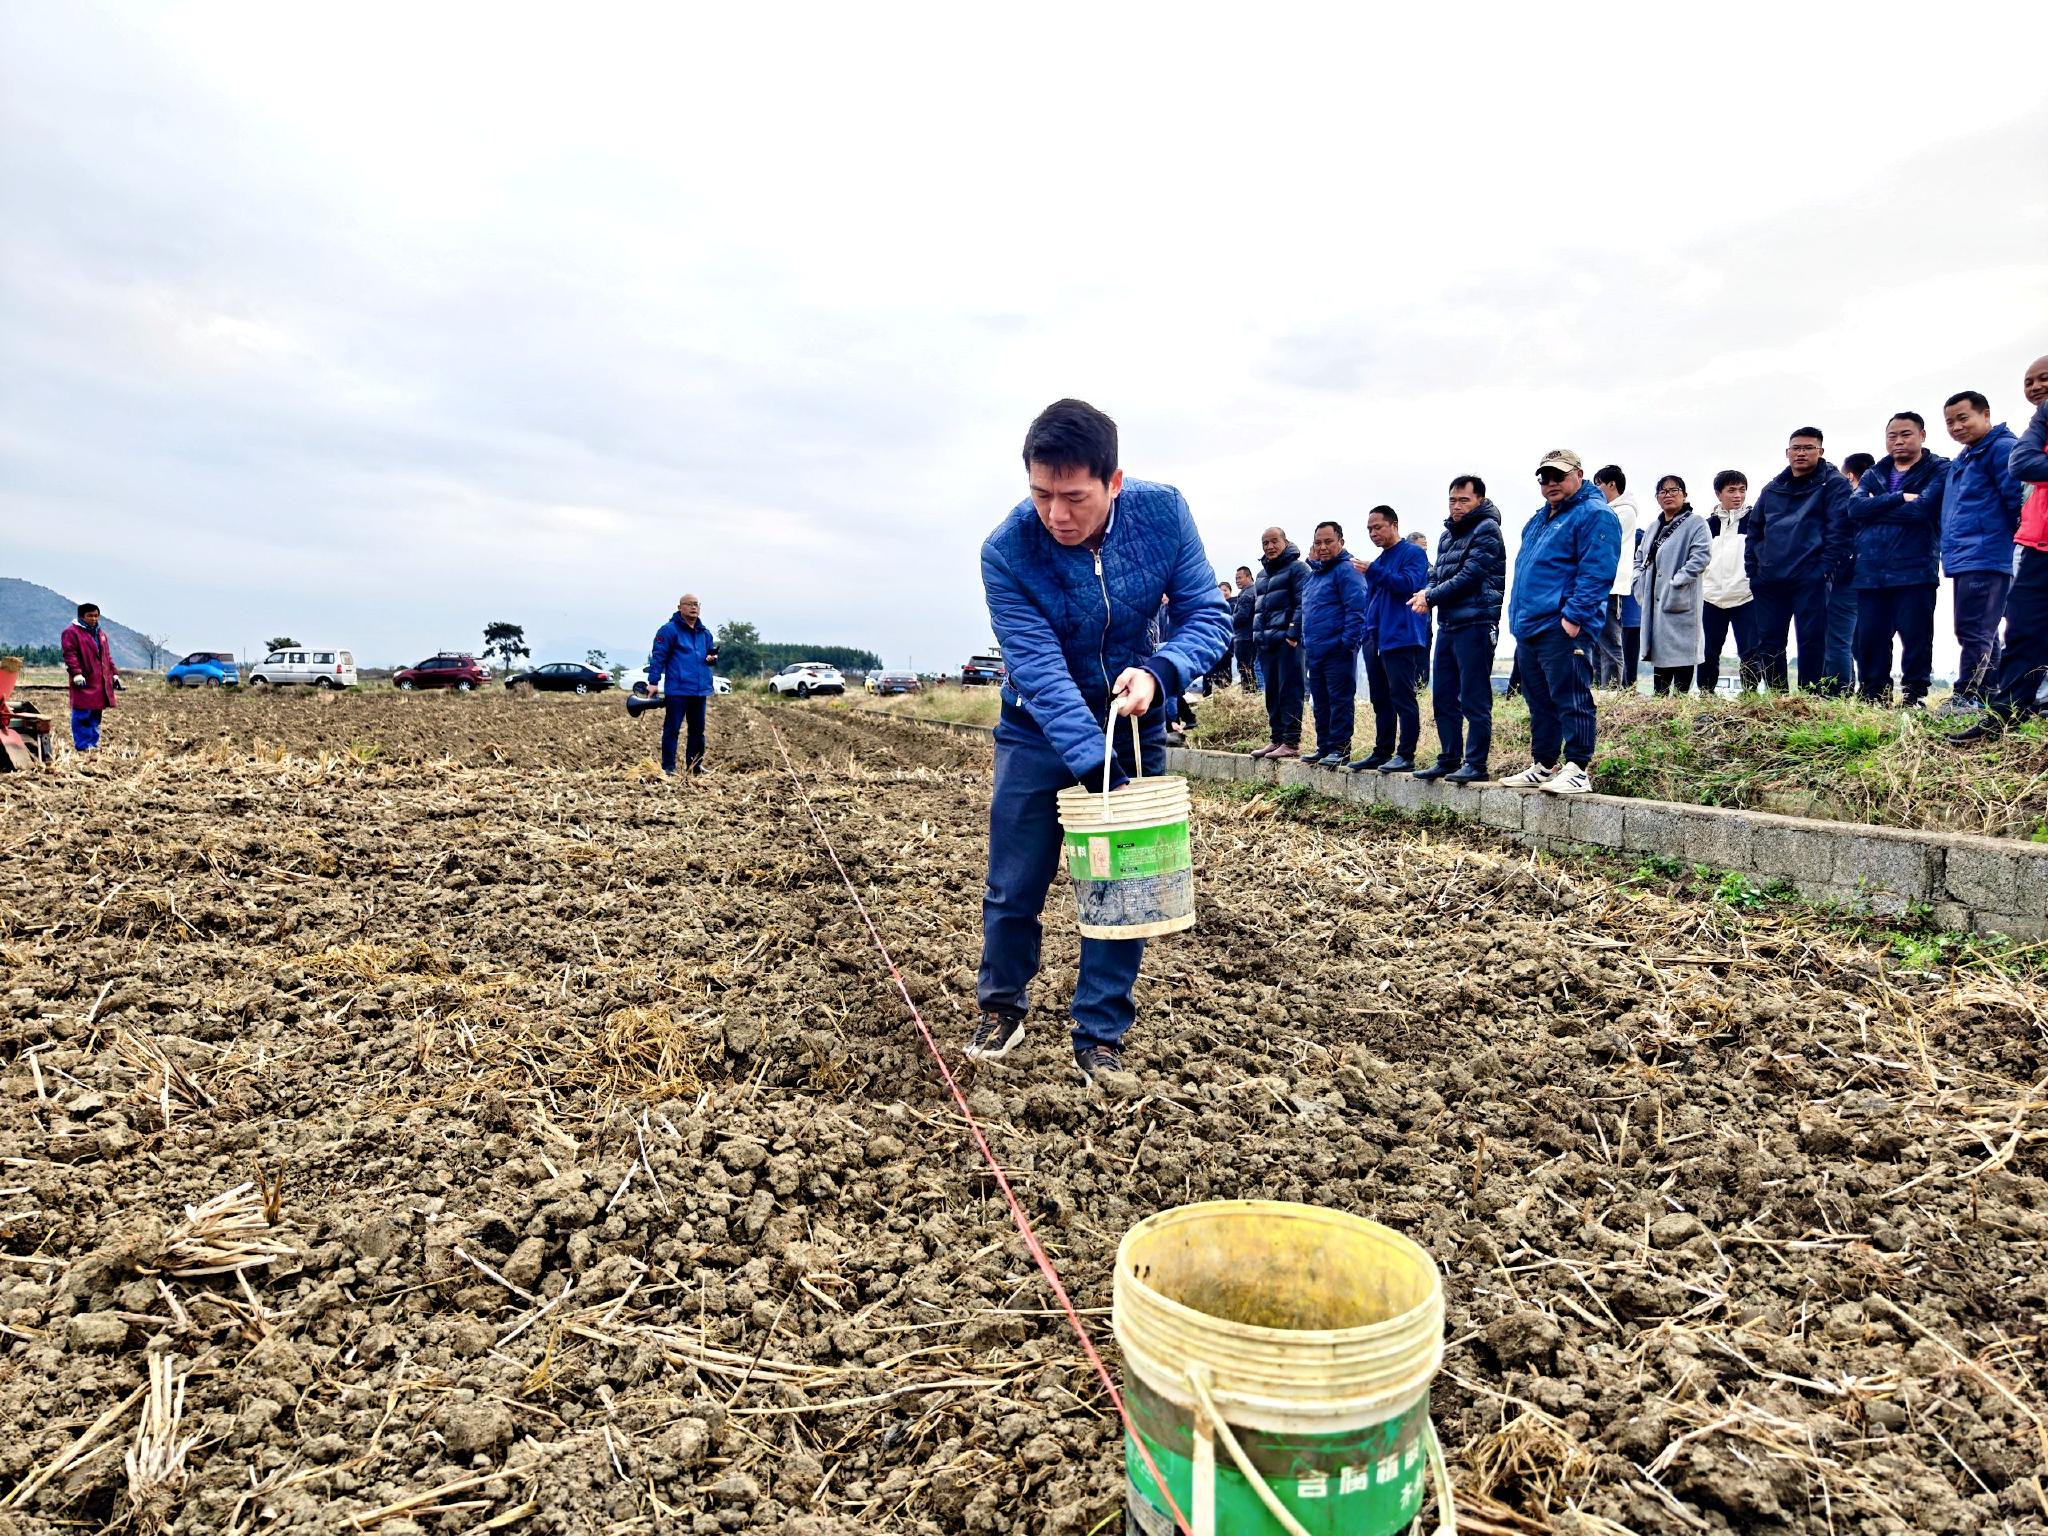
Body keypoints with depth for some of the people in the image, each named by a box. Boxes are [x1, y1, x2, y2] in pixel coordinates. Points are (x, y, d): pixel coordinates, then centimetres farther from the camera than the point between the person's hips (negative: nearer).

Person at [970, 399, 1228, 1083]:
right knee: (1014, 885, 3)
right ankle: (1002, 1006, 29)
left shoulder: (1161, 511, -19)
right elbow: (1040, 670, -29)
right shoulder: (1007, 551, -25)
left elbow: (1207, 614, -12)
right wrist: (1096, 769, -38)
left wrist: (1158, 674, -33)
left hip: (1134, 725, 2)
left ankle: (1100, 1037, 18)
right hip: (1040, 731, -1)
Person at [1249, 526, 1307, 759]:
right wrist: (1256, 634, 17)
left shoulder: (1296, 568, -3)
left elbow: (1303, 603, -12)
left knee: (1289, 691, -8)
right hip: (1265, 642, 8)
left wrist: (1293, 633, -19)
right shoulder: (1262, 574, 23)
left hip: (1287, 641, -8)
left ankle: (1292, 742, -7)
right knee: (1271, 693, 10)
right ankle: (1276, 738, 17)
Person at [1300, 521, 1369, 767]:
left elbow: (1356, 608, -17)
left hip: (1337, 652, -9)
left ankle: (1340, 748, 0)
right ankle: (1323, 747, 20)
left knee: (1340, 702, -4)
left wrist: (1349, 641, -21)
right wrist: (1304, 640, 20)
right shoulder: (1314, 572, 19)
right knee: (1320, 704, 13)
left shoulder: (1347, 570, -9)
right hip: (1315, 652, 9)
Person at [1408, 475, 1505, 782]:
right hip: (1447, 625, 9)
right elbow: (1436, 573, 18)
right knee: (1443, 698, 12)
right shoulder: (1447, 535, 19)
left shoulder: (1487, 530, -7)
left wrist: (1430, 597, -9)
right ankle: (1449, 759, 21)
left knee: (1475, 699, -5)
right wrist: (1427, 593, -4)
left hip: (1475, 624, -9)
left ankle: (1475, 764, -1)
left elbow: (1470, 577, -15)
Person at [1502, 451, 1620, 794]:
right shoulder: (1540, 519, 22)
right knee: (1539, 702, 14)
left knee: (1571, 700, -8)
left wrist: (1574, 616, -22)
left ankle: (1577, 770, -5)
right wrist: (1518, 617, 21)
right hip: (1528, 628, 10)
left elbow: (1596, 571, -16)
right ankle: (1543, 767, 21)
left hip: (1562, 628, -9)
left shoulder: (1594, 515, -7)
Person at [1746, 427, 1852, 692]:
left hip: (1811, 578, -5)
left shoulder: (1833, 484, 3)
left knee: (1811, 640, -6)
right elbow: (1755, 532, 21)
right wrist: (1752, 570, 10)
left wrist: (1826, 567, -16)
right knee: (1768, 641, 5)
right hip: (1770, 580, 5)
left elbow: (1839, 528, -7)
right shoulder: (1772, 490, 19)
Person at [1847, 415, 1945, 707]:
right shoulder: (1873, 475, 18)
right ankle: (1871, 700, 12)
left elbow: (1923, 508, -13)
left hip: (1915, 571, -4)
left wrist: (1875, 508, -3)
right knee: (1869, 640, 4)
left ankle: (1914, 699, 5)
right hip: (1870, 573, 4)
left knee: (1916, 639, -2)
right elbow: (1855, 507, -1)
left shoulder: (1939, 470, 5)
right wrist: (1900, 498, -11)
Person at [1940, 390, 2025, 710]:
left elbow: (2017, 500, -14)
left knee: (1974, 633, -13)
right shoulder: (1960, 461, 21)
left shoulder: (2002, 448, -8)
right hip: (1964, 560, 10)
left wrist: (2019, 546, -10)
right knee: (1983, 636, 12)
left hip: (1986, 559, -10)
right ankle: (1989, 698, 18)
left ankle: (1967, 698, -14)